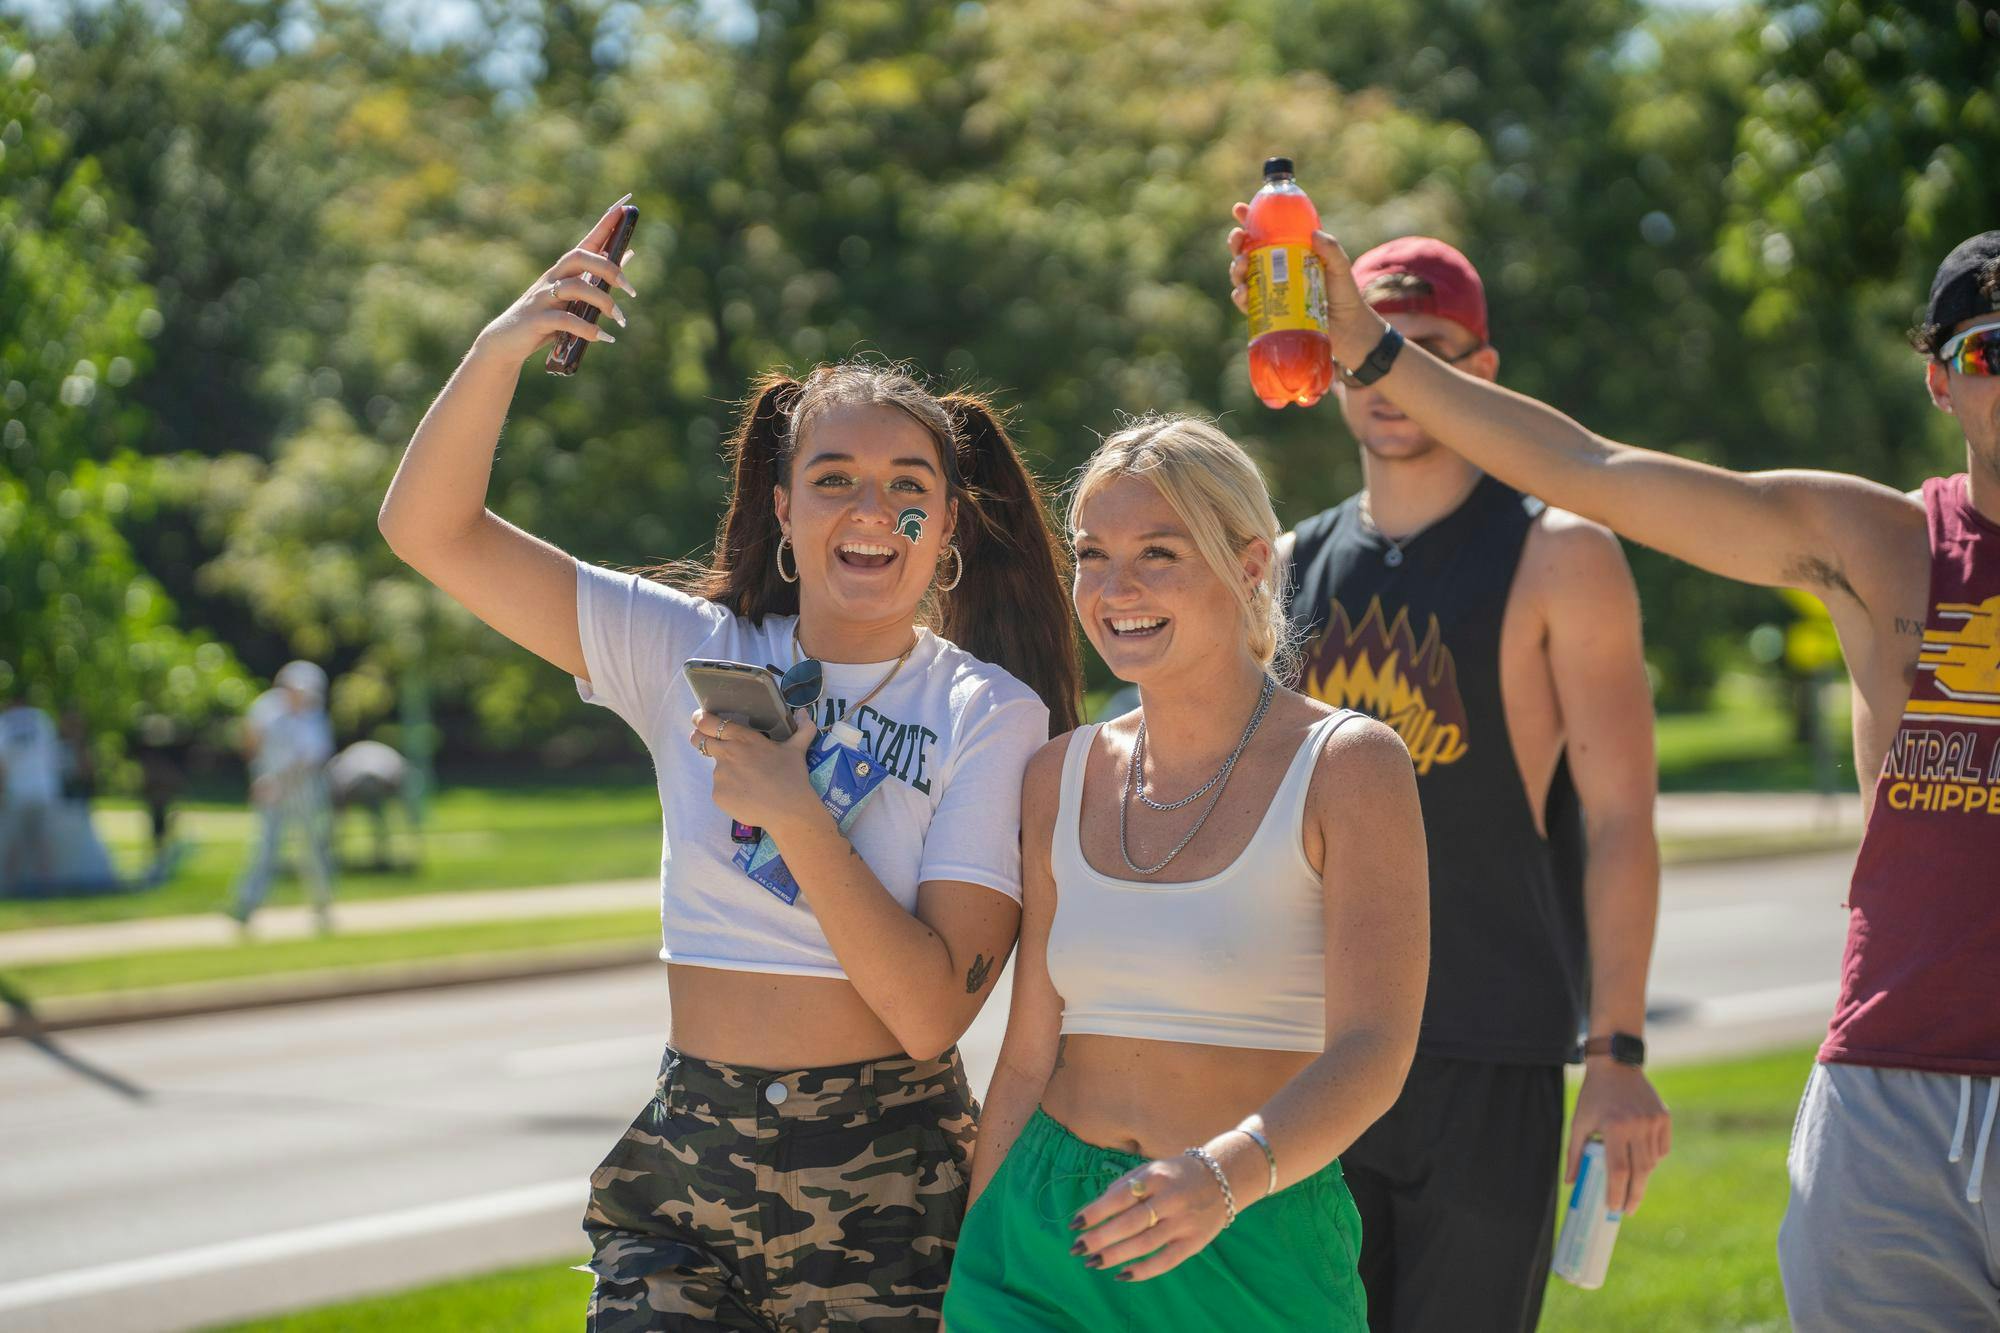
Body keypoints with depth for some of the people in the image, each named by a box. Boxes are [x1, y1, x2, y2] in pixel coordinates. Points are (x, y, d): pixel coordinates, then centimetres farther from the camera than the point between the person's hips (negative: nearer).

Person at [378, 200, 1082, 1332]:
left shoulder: (989, 715, -4)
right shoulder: (694, 653, 4)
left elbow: (932, 1011, -14)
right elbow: (430, 529, 0)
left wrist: (795, 814, -20)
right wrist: (502, 350, -14)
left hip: (886, 1185, -2)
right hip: (688, 1163, 2)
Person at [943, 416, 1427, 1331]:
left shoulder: (1346, 767, -7)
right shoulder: (1062, 778, 7)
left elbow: (1371, 1051, -17)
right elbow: (1028, 1058, 10)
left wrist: (1230, 1172, -34)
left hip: (1255, 1257, -3)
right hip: (1044, 1240, 3)